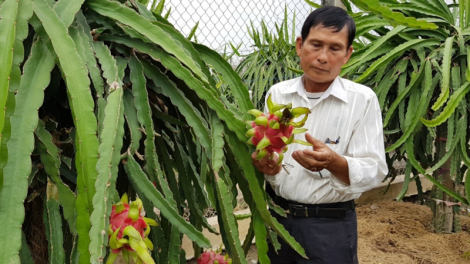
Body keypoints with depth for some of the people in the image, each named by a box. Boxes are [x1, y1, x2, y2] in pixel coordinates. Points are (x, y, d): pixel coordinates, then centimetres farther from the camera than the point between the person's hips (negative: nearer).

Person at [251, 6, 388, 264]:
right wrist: (265, 164, -15)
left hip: (330, 225, -3)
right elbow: (261, 150, 7)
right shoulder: (276, 94, 1)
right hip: (277, 216, 3)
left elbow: (374, 171, -12)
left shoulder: (362, 99, -9)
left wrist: (334, 162, -31)